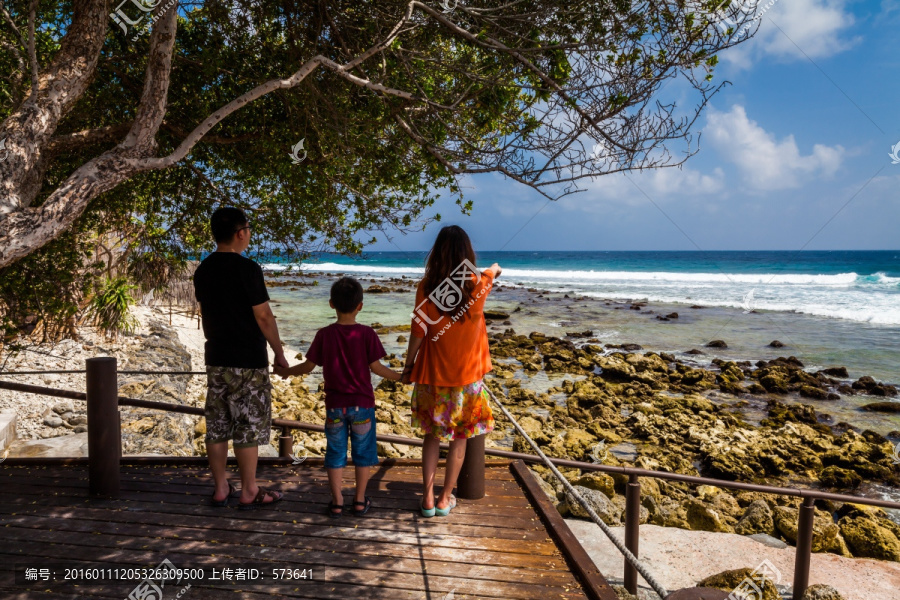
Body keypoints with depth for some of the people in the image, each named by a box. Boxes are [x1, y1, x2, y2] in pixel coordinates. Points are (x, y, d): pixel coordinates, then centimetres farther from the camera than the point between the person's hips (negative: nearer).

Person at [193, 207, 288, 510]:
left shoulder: (203, 270, 7)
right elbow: (263, 316, -15)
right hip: (248, 361, -7)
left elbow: (205, 314, 15)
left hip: (216, 359, 7)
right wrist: (279, 352, -5)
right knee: (248, 428, 2)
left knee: (217, 427, 12)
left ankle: (221, 489, 22)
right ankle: (249, 493, 11)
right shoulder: (247, 269, -16)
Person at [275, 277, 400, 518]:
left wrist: (286, 372, 17)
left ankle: (337, 502, 17)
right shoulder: (367, 334, -10)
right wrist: (400, 377, 7)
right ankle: (360, 501, 19)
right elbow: (376, 367, -8)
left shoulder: (324, 335, -7)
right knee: (363, 452, 12)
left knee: (335, 453, 12)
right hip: (362, 404, -1)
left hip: (335, 405, 1)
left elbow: (309, 366, -1)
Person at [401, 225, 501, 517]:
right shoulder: (478, 284, -9)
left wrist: (408, 365, 7)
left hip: (432, 374, 0)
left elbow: (419, 331, -8)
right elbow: (492, 271, 16)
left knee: (432, 435, 16)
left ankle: (428, 498, 19)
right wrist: (494, 269, 40)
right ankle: (445, 499, 22)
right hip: (466, 374, 0)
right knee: (460, 438, 14)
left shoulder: (426, 287, -12)